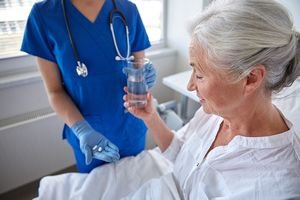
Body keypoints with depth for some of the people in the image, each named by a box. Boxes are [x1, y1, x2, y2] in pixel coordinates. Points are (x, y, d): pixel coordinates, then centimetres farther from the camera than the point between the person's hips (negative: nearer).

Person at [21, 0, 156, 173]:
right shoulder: (44, 14, -10)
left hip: (131, 131, 2)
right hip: (87, 134, -1)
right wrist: (81, 130, -23)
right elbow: (55, 90, -8)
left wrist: (145, 78, -23)